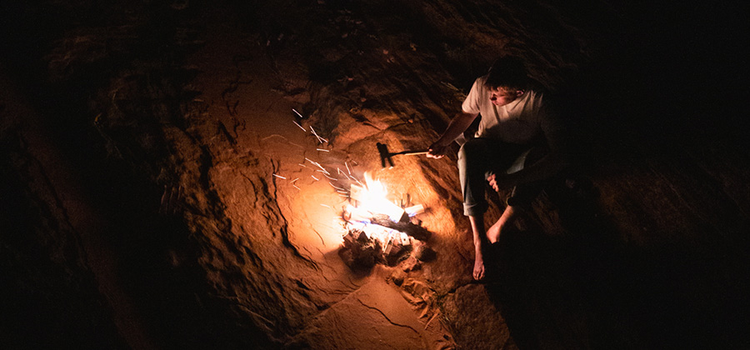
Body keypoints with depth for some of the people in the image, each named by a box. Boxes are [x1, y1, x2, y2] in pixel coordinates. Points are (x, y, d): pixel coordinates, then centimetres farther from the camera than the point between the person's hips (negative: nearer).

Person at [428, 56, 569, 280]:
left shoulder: (538, 103, -29)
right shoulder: (482, 86, -19)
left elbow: (559, 156, -34)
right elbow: (466, 115, 3)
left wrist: (513, 179, -45)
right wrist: (443, 142, -14)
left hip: (522, 153, -2)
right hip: (489, 148, 2)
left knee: (539, 155, -38)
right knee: (468, 150, -34)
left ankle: (498, 228, -27)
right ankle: (479, 238, -34)